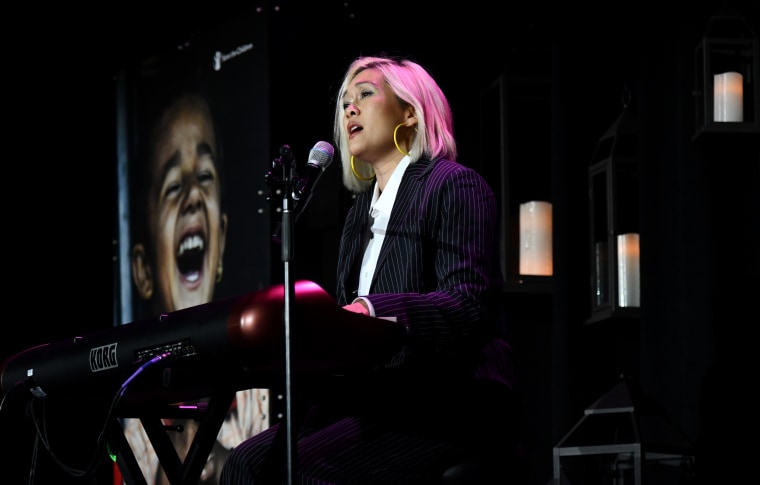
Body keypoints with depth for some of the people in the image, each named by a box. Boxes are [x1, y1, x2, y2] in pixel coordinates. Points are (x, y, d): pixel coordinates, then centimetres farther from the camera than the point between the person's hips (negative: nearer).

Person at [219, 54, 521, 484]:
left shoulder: (455, 186, -2)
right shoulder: (362, 210, 24)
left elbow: (466, 304, -17)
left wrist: (371, 309, -31)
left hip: (453, 407, -8)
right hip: (382, 400, 8)